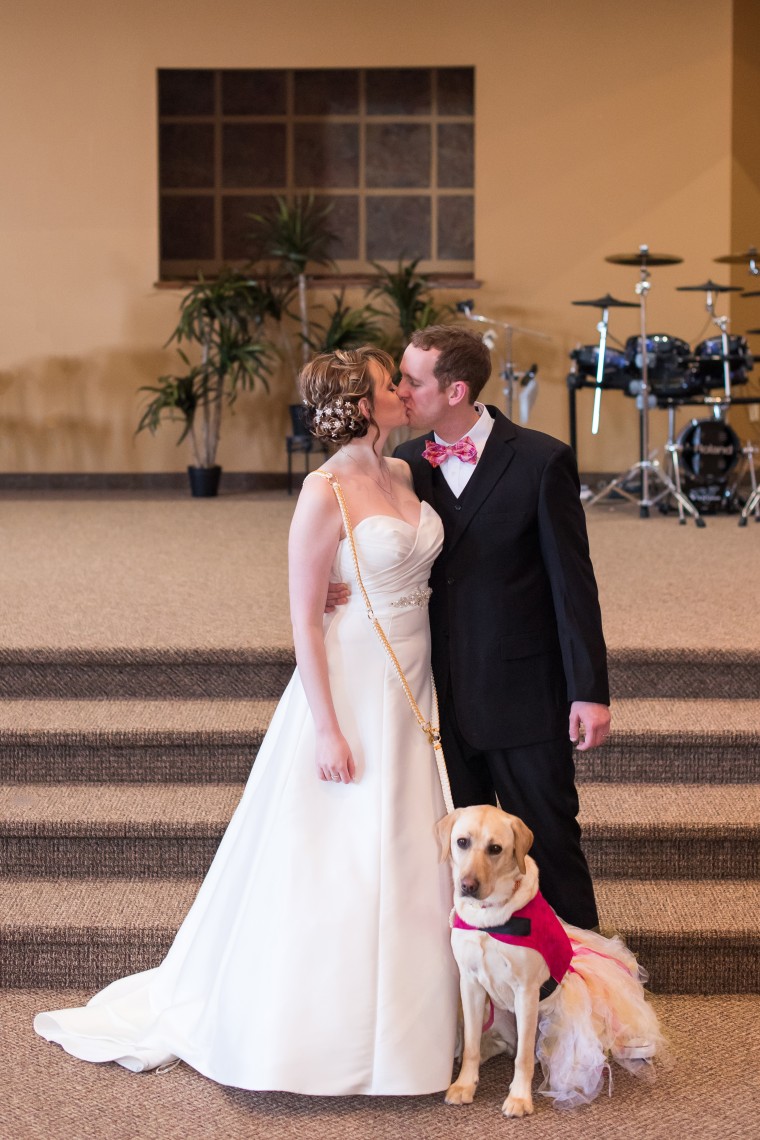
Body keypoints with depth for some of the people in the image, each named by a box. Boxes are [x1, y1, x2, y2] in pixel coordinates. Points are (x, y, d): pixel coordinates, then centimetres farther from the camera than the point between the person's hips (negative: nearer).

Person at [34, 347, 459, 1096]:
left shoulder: (403, 475, 6)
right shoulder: (326, 492, -16)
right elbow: (304, 617, -15)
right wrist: (327, 728, -17)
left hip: (412, 688, 8)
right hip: (352, 686, -8)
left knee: (405, 855, 14)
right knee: (332, 858, 2)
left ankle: (391, 1010, 28)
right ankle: (318, 1029, 17)